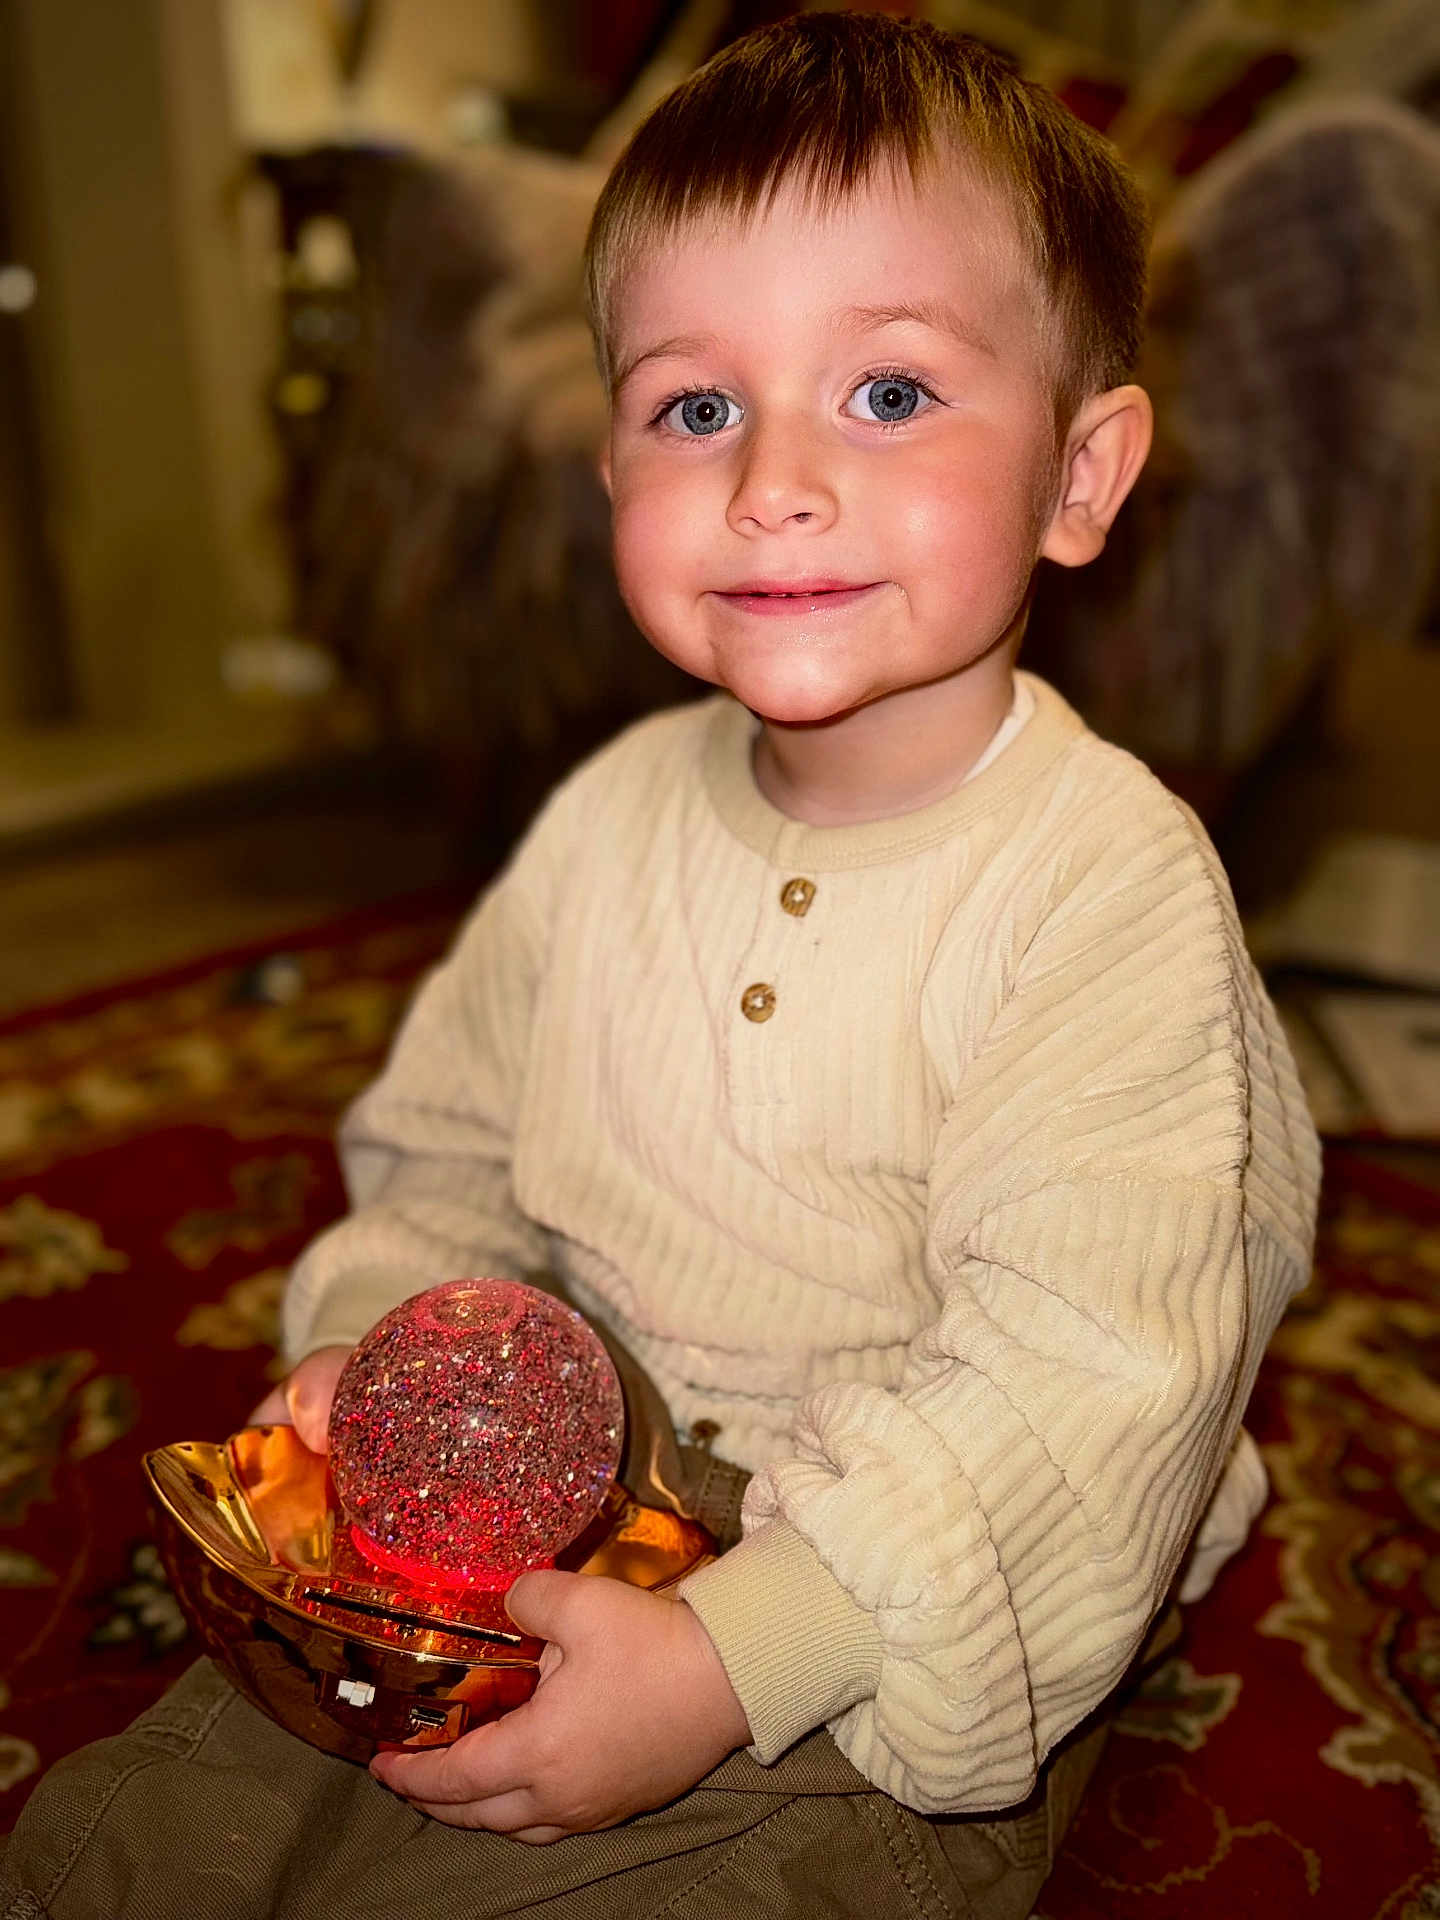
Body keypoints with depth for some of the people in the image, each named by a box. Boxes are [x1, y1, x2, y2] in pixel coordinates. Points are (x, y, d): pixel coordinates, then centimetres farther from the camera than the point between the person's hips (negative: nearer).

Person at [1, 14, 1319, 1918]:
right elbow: (448, 1147, 11)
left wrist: (727, 1660, -28)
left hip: (901, 1647, -4)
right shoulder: (617, 814, -1)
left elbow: (1079, 1382, -24)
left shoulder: (1114, 884, -20)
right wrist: (375, 1341, -7)